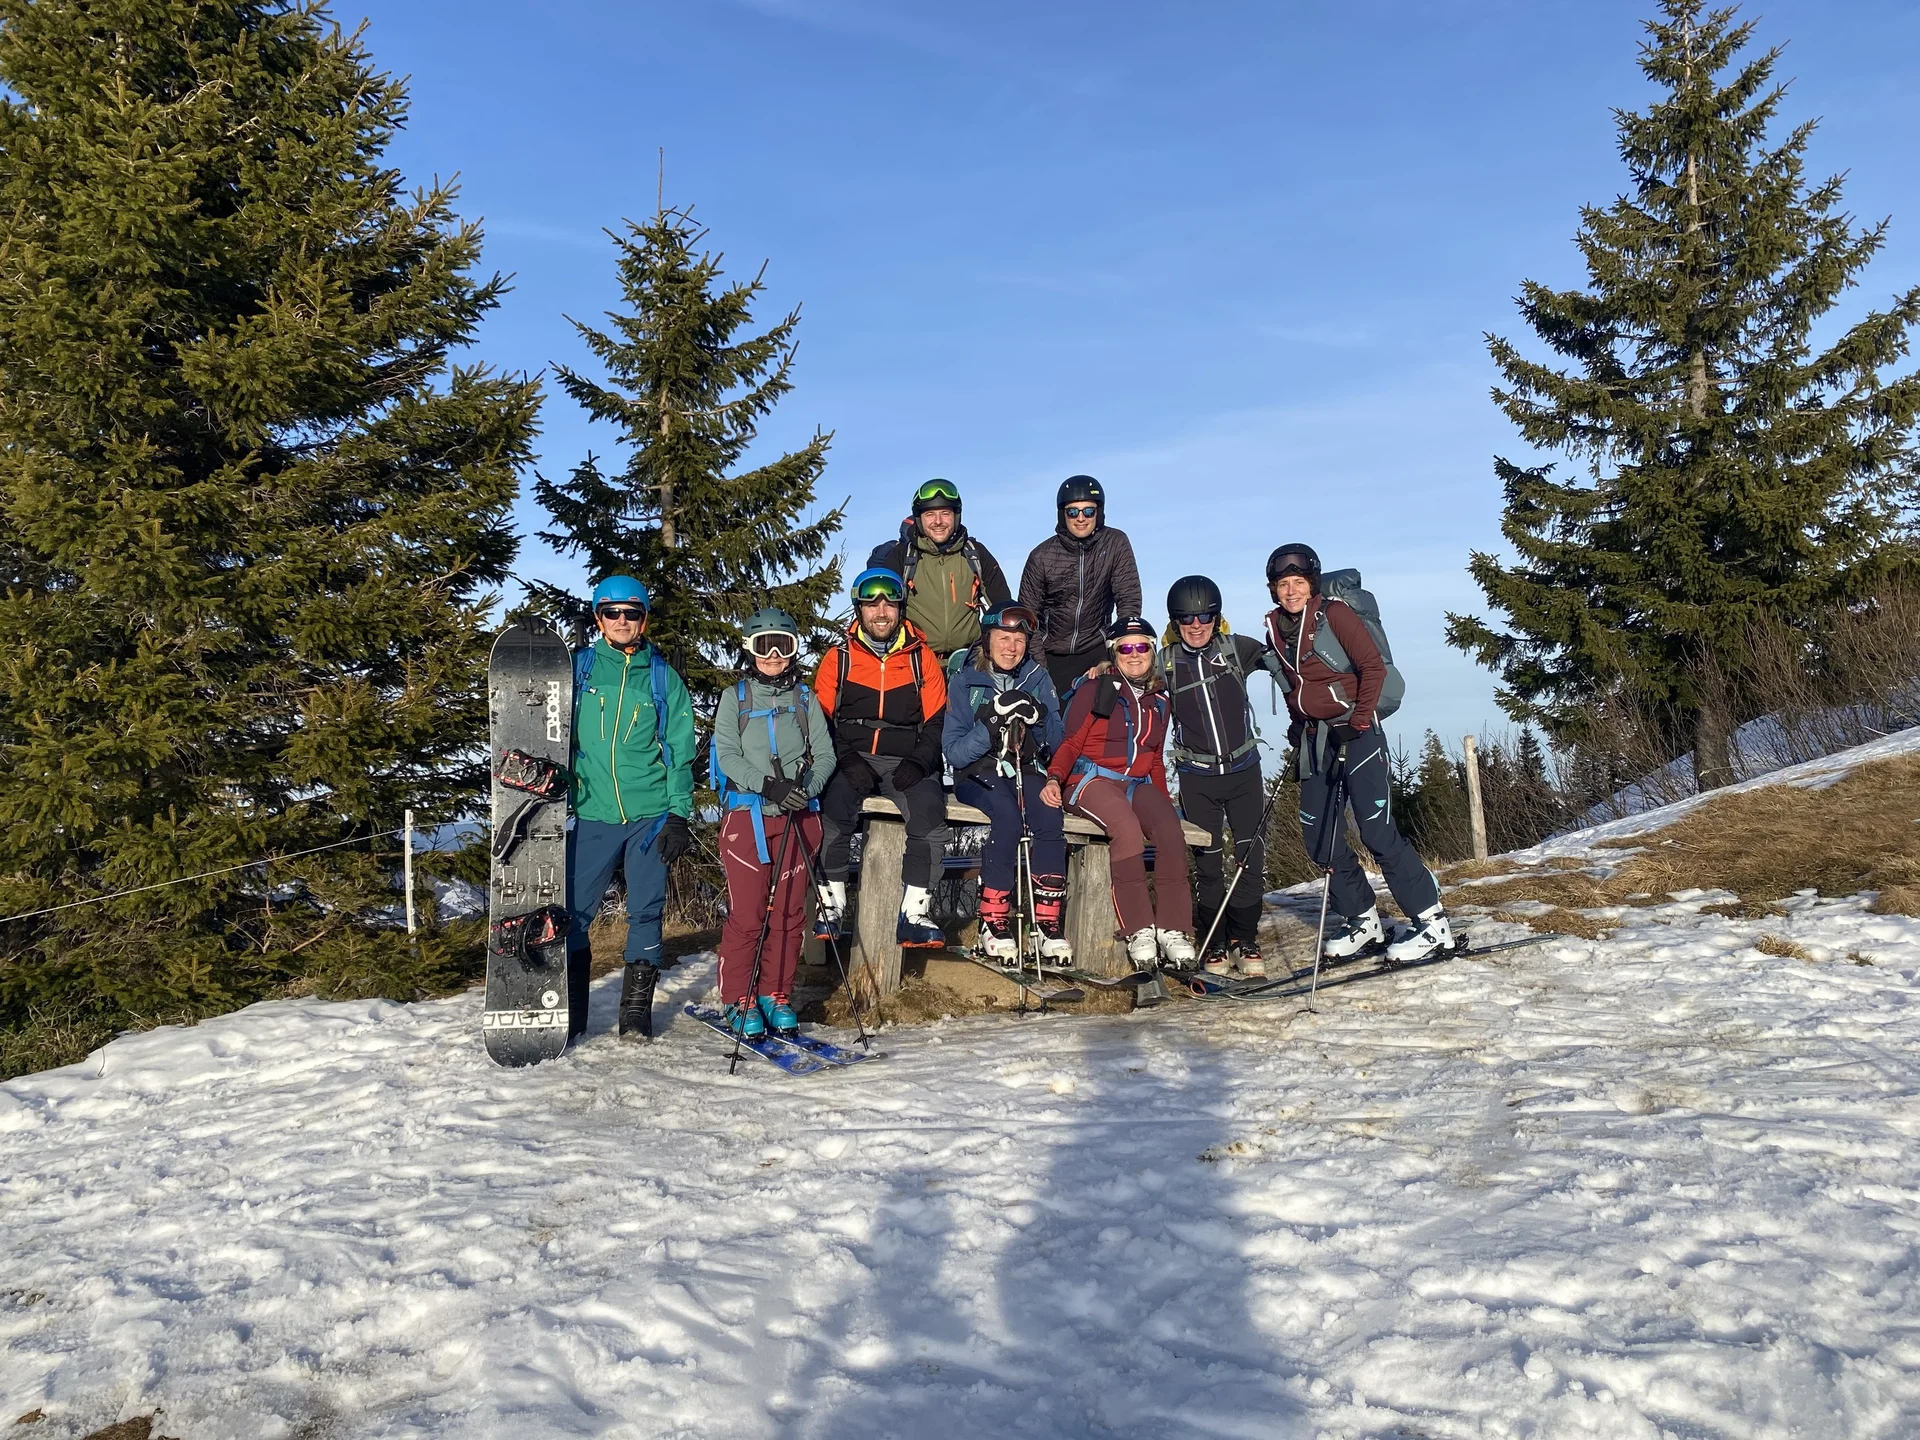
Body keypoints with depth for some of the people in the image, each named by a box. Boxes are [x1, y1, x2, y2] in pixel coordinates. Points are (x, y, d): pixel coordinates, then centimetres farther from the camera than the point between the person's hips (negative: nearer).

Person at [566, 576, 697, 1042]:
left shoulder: (663, 677, 7)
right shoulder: (578, 669, 7)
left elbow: (680, 750, 5)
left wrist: (679, 814, -3)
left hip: (650, 814, 0)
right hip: (591, 814, 0)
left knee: (645, 912, 3)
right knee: (574, 910, 0)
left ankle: (637, 1009, 13)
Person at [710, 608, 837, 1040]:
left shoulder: (805, 698, 14)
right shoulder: (735, 696, 8)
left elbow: (825, 755, 6)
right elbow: (728, 756, -3)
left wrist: (805, 786, -14)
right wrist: (769, 785, -18)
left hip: (798, 816, 2)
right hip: (746, 814, -2)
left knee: (788, 911, 3)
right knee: (746, 913, -5)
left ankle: (776, 995, 15)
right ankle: (739, 1000, 6)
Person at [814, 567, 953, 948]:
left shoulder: (922, 658, 11)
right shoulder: (838, 658, 10)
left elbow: (937, 723, 8)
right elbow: (820, 721, 6)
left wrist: (918, 762, -9)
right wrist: (847, 761, -11)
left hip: (906, 764, 0)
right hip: (849, 761, 0)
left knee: (930, 811, -28)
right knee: (833, 810, -30)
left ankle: (915, 913, -22)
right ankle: (831, 903, -17)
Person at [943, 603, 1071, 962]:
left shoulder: (1037, 678, 9)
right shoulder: (965, 682, 0)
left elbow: (1057, 742, 4)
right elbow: (955, 754, -7)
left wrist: (1039, 720, -17)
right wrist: (990, 727, -23)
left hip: (1027, 772, 3)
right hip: (979, 774, -3)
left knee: (1049, 815, -29)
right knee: (1008, 816, -34)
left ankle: (1048, 923, -26)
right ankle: (993, 922, -26)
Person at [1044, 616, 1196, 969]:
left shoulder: (1159, 699, 19)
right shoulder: (1095, 689, 4)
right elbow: (1070, 744, 1)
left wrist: (1163, 798, 16)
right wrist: (1054, 778, -17)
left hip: (1138, 784, 5)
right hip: (1093, 779, -4)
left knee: (1170, 830, -28)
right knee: (1127, 828, -35)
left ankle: (1173, 929, -26)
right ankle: (1139, 930, -29)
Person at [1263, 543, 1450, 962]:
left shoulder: (1334, 614, -10)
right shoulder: (1275, 627, 9)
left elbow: (1373, 667, -12)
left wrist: (1359, 721, -15)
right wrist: (1298, 725, 13)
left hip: (1354, 732, -7)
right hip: (1314, 738, 7)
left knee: (1377, 830, -11)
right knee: (1319, 835, 4)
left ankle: (1432, 923, -3)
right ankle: (1362, 922, 18)